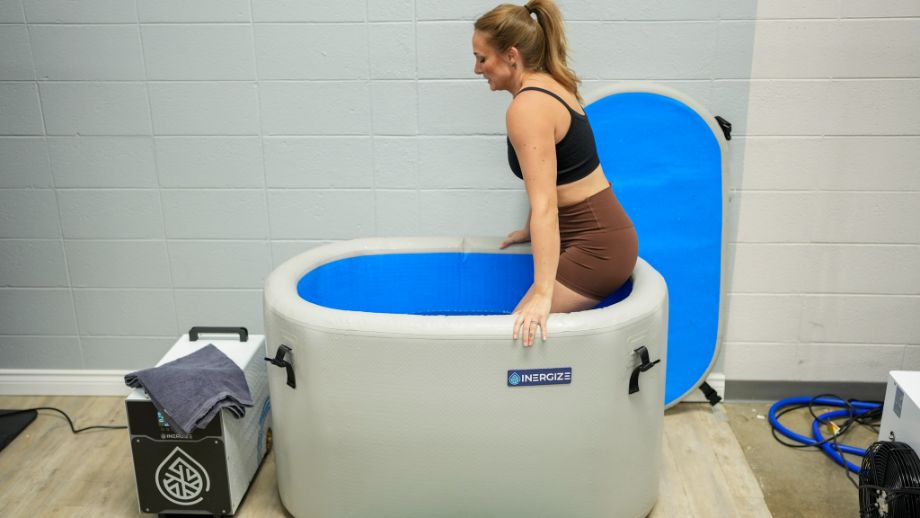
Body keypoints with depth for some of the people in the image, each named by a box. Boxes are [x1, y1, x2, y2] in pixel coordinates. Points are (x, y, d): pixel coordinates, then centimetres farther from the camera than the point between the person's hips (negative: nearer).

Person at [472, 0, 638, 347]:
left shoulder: (527, 108, -19)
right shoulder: (551, 86, 9)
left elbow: (544, 205, -27)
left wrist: (542, 295, -31)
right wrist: (530, 232, 30)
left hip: (595, 247, -9)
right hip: (605, 234, 9)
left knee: (519, 331, -7)